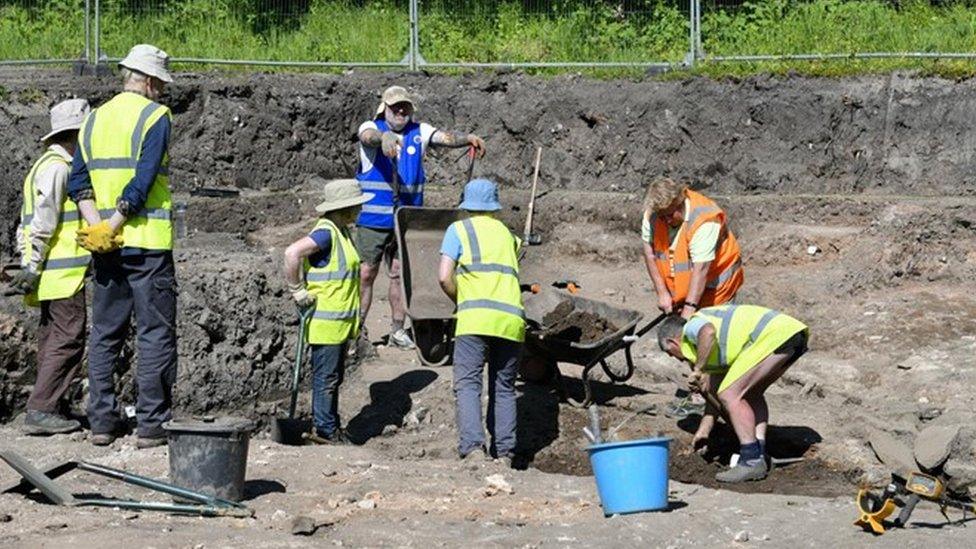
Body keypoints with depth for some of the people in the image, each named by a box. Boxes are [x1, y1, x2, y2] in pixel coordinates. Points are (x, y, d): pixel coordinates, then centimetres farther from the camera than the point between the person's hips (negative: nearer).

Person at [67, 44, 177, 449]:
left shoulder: (95, 118, 13)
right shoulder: (155, 116, -7)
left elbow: (79, 181, 5)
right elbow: (143, 182, -17)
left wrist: (98, 228, -5)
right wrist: (112, 229, -13)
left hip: (105, 247, 6)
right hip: (148, 241, -6)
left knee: (105, 335, 11)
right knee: (155, 335, 0)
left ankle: (101, 422, 11)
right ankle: (151, 424, -2)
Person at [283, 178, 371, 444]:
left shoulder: (341, 232, 15)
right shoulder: (326, 232, -17)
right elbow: (292, 253, -29)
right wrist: (298, 291, -21)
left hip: (339, 322, 10)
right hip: (325, 322, -10)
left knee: (334, 377, 14)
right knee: (325, 377, -4)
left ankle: (331, 428, 20)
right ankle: (325, 430, 1)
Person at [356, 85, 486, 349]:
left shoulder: (419, 132, 6)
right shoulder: (371, 128, -3)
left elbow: (445, 137, -11)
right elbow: (369, 136, -28)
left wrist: (468, 138, -32)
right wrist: (385, 137, -52)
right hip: (373, 217, -3)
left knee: (400, 273, 9)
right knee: (366, 273, -1)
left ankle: (398, 330, 18)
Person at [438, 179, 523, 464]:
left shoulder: (459, 229, 10)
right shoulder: (507, 234, 25)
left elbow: (445, 277, 0)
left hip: (476, 317, -4)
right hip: (513, 318, 4)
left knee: (467, 383, -8)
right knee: (504, 387, 11)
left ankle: (473, 446, -25)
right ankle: (504, 452, 6)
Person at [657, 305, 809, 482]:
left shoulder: (691, 327, 5)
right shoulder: (715, 348, 33)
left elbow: (708, 332, -21)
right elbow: (715, 389, 38)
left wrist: (697, 370, -10)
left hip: (774, 334, -10)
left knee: (730, 395, -5)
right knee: (751, 394, 23)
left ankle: (751, 461, -7)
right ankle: (759, 454, 14)